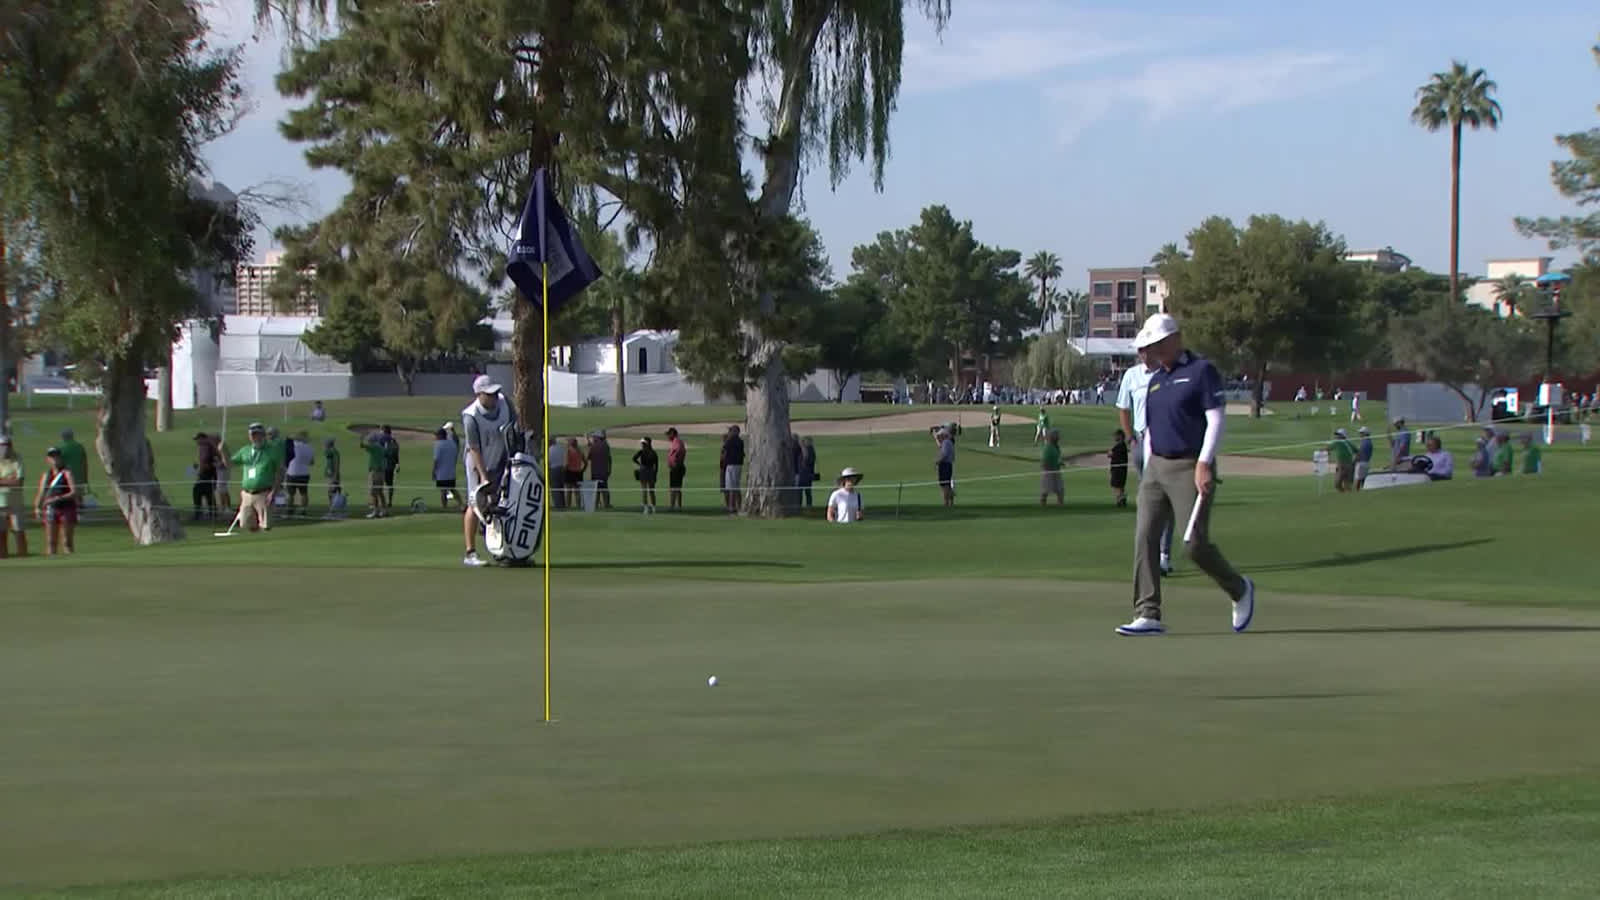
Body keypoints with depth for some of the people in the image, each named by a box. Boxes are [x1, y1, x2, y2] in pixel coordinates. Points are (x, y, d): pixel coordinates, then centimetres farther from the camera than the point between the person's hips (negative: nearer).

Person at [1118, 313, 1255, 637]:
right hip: (1157, 466, 7)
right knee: (1145, 539, -5)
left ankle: (1240, 590, 18)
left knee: (1196, 544, -8)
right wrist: (1148, 473, 18)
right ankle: (1148, 616, -5)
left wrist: (1204, 464, -21)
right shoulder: (1155, 380, 17)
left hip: (1190, 468, -7)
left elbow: (1217, 419, -13)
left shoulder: (1201, 371, -6)